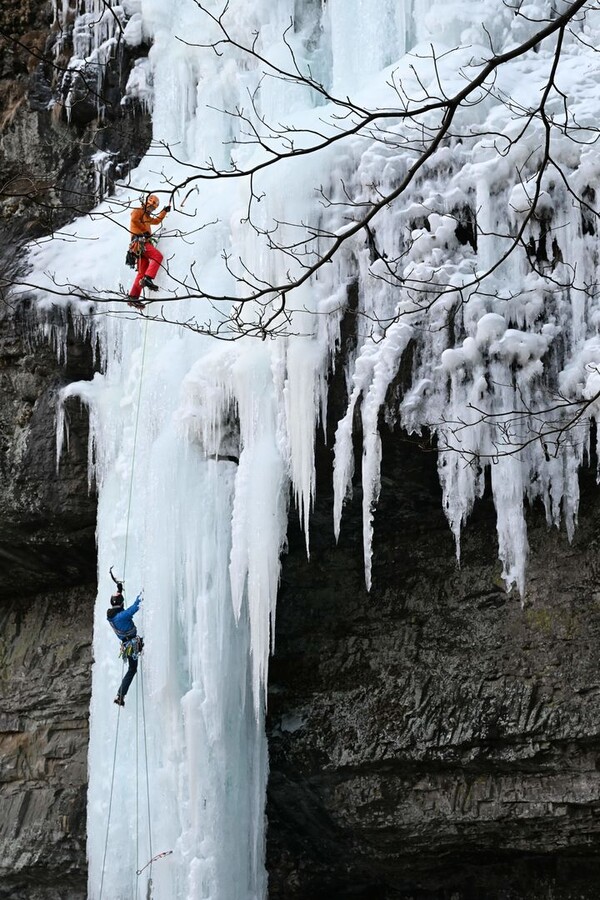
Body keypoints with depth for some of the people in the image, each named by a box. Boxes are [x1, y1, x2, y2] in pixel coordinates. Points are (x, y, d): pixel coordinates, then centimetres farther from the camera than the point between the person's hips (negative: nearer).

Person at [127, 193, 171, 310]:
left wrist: (164, 211, 45)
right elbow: (134, 219, -18)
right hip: (139, 241, -9)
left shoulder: (146, 216, 31)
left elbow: (156, 221, 49)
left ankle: (133, 298, -2)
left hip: (144, 243, 9)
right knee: (158, 256, -25)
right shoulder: (138, 211, 3)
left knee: (142, 272, 3)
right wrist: (145, 230, -14)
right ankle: (147, 279, -36)